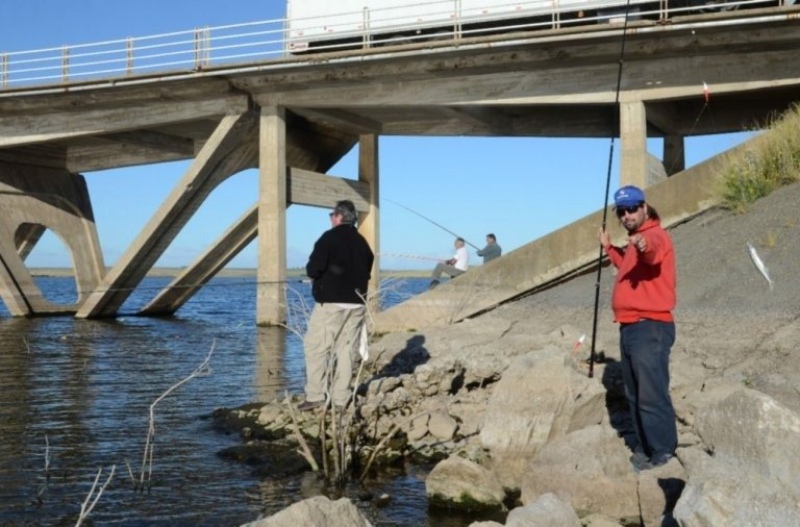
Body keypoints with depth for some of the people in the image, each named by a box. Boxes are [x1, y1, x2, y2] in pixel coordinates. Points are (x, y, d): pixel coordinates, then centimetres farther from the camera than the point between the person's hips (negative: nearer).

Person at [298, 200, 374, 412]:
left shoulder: (330, 237, -8)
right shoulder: (362, 242, 14)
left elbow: (313, 269, -14)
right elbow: (367, 270, 20)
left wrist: (313, 273, 7)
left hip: (331, 302, -6)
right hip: (356, 303, 6)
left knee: (316, 347, 0)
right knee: (346, 350, 7)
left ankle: (315, 396, -6)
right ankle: (340, 399, 7)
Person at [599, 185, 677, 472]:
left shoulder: (655, 235, -11)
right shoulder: (635, 241, 19)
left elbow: (653, 254, -37)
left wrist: (644, 246, -58)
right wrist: (610, 248, 29)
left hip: (650, 327, -10)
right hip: (630, 327, 10)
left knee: (651, 395, -11)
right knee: (634, 394, 16)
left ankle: (662, 453, -4)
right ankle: (645, 446, 26)